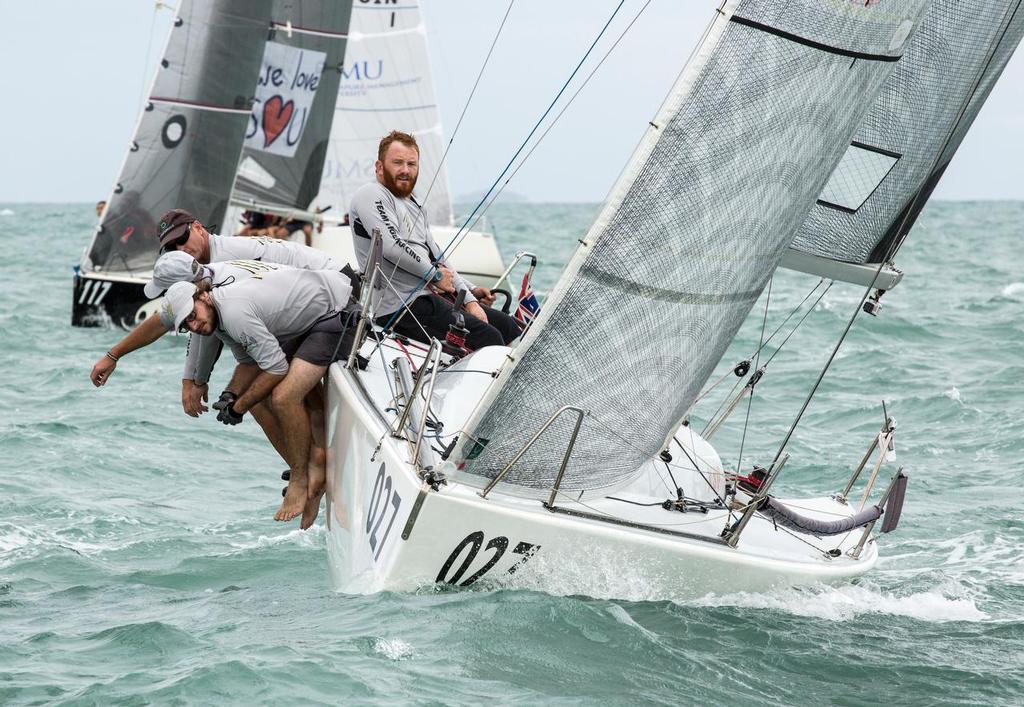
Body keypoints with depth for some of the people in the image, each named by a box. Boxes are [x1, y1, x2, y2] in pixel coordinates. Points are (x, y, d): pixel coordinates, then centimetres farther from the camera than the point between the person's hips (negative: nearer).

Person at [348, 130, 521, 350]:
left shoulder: (413, 206, 26)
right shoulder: (371, 195, -3)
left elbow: (439, 260, 25)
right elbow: (392, 247, -16)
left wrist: (469, 295, 11)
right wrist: (434, 274, -5)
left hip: (434, 296, 10)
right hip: (400, 305, -10)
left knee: (509, 327, 1)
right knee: (487, 337, -23)